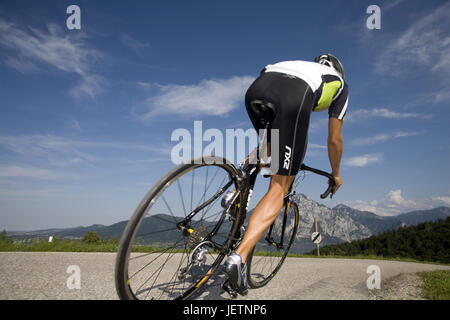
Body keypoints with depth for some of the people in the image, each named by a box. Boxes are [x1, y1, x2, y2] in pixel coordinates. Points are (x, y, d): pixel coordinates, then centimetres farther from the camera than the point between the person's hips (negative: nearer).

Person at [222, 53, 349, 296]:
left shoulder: (303, 66, 45)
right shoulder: (340, 82, 34)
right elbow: (335, 140, 32)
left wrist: (272, 157, 58)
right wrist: (335, 174, 47)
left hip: (257, 87, 5)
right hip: (294, 97, -4)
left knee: (271, 144, 36)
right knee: (279, 189, 0)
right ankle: (238, 258, -13)